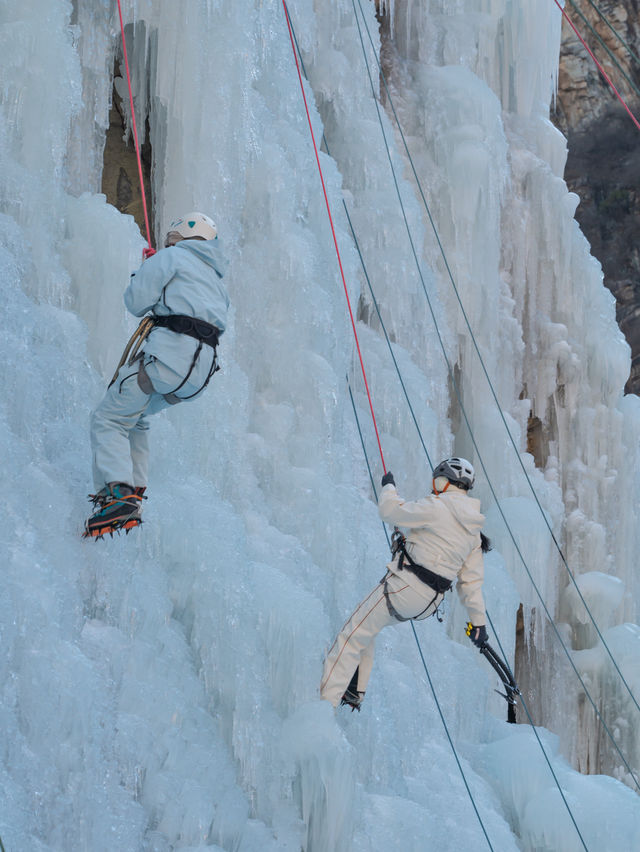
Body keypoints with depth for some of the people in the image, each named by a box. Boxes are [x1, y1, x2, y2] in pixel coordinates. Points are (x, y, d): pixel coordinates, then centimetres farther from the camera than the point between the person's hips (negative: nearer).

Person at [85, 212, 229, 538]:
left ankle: (118, 493, -24)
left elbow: (136, 302, 1)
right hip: (202, 370, 8)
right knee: (135, 417, 24)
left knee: (109, 417, -4)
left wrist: (146, 268, 22)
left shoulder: (171, 257, 7)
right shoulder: (216, 282, 31)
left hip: (169, 352, -8)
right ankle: (134, 490, 12)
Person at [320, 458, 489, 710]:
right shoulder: (472, 531, 10)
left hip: (405, 585, -8)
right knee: (365, 630, 26)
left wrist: (388, 487, 13)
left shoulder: (437, 508, -13)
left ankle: (326, 701, -8)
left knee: (352, 637, -2)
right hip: (429, 603, 8)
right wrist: (479, 621, 15)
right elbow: (471, 580, 12)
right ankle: (353, 694, 25)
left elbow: (389, 510, -7)